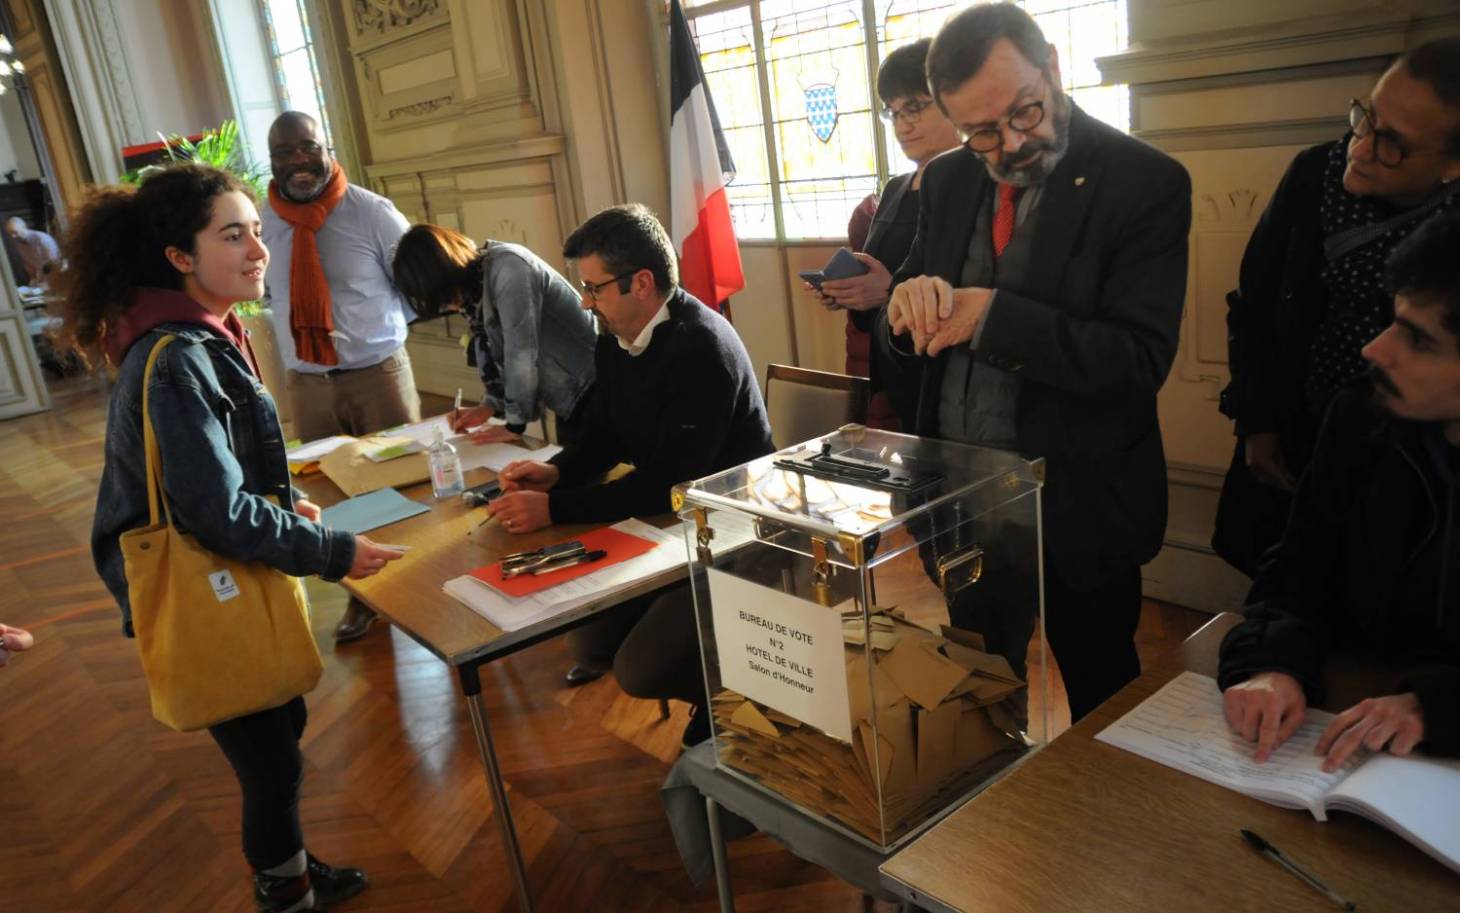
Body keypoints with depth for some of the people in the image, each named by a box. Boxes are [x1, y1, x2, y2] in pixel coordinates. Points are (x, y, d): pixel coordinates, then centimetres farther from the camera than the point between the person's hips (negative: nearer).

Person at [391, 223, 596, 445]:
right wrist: (491, 405, 0)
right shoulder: (476, 287, 7)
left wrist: (514, 424, -15)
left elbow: (521, 351, -21)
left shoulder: (507, 266, -19)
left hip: (589, 393, -8)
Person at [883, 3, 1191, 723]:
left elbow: (1141, 359, -22)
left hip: (1078, 506, -4)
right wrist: (909, 306, -19)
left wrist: (993, 314, -29)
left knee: (1102, 704, 18)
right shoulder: (947, 182, 2)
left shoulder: (1146, 184, -14)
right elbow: (909, 345, 4)